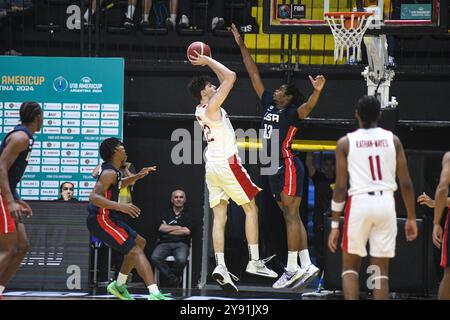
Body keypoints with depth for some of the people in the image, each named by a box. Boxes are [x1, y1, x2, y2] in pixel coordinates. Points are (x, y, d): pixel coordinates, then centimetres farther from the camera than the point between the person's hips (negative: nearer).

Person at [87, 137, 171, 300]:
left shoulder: (112, 171, 13)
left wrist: (137, 177, 24)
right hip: (101, 220, -11)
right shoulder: (109, 173, -17)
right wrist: (120, 206, -38)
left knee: (140, 243, 23)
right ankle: (154, 294, -32)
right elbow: (94, 197, -30)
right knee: (136, 251, -18)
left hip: (108, 218, 11)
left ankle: (119, 285, 27)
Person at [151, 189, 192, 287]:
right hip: (165, 243, 1)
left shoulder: (187, 216, 17)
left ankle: (169, 274, -3)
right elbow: (161, 228, 3)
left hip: (181, 244, -1)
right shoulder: (166, 215, 21)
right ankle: (173, 277, -15)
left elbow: (187, 231, 0)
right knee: (155, 258, -32)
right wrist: (179, 227, 2)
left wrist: (168, 229, 4)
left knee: (181, 260, -36)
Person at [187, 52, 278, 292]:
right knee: (251, 209, 3)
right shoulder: (211, 107, -12)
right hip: (228, 164, -8)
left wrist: (207, 62, 21)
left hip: (212, 167, 8)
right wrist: (208, 61, -6)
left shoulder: (200, 110, 13)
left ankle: (220, 266, -9)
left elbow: (225, 81, 25)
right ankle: (254, 262, 0)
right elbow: (230, 77, -16)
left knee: (219, 216, 2)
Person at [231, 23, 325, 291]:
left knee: (291, 216, -9)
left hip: (289, 166, -9)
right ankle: (307, 266, 7)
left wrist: (317, 92, -50)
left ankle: (293, 268, -11)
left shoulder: (292, 113, -7)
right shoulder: (269, 105, 14)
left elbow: (307, 108, -30)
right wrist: (241, 45, 16)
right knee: (291, 217, 7)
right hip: (276, 168, 9)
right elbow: (254, 74, 17)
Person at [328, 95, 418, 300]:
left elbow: (340, 187, -2)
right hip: (386, 203, 1)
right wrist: (411, 218, 14)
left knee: (350, 267, 12)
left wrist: (334, 225, 2)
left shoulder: (345, 143, 2)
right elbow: (406, 183, 5)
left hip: (359, 202, -1)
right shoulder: (392, 140, 7)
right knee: (381, 271, 8)